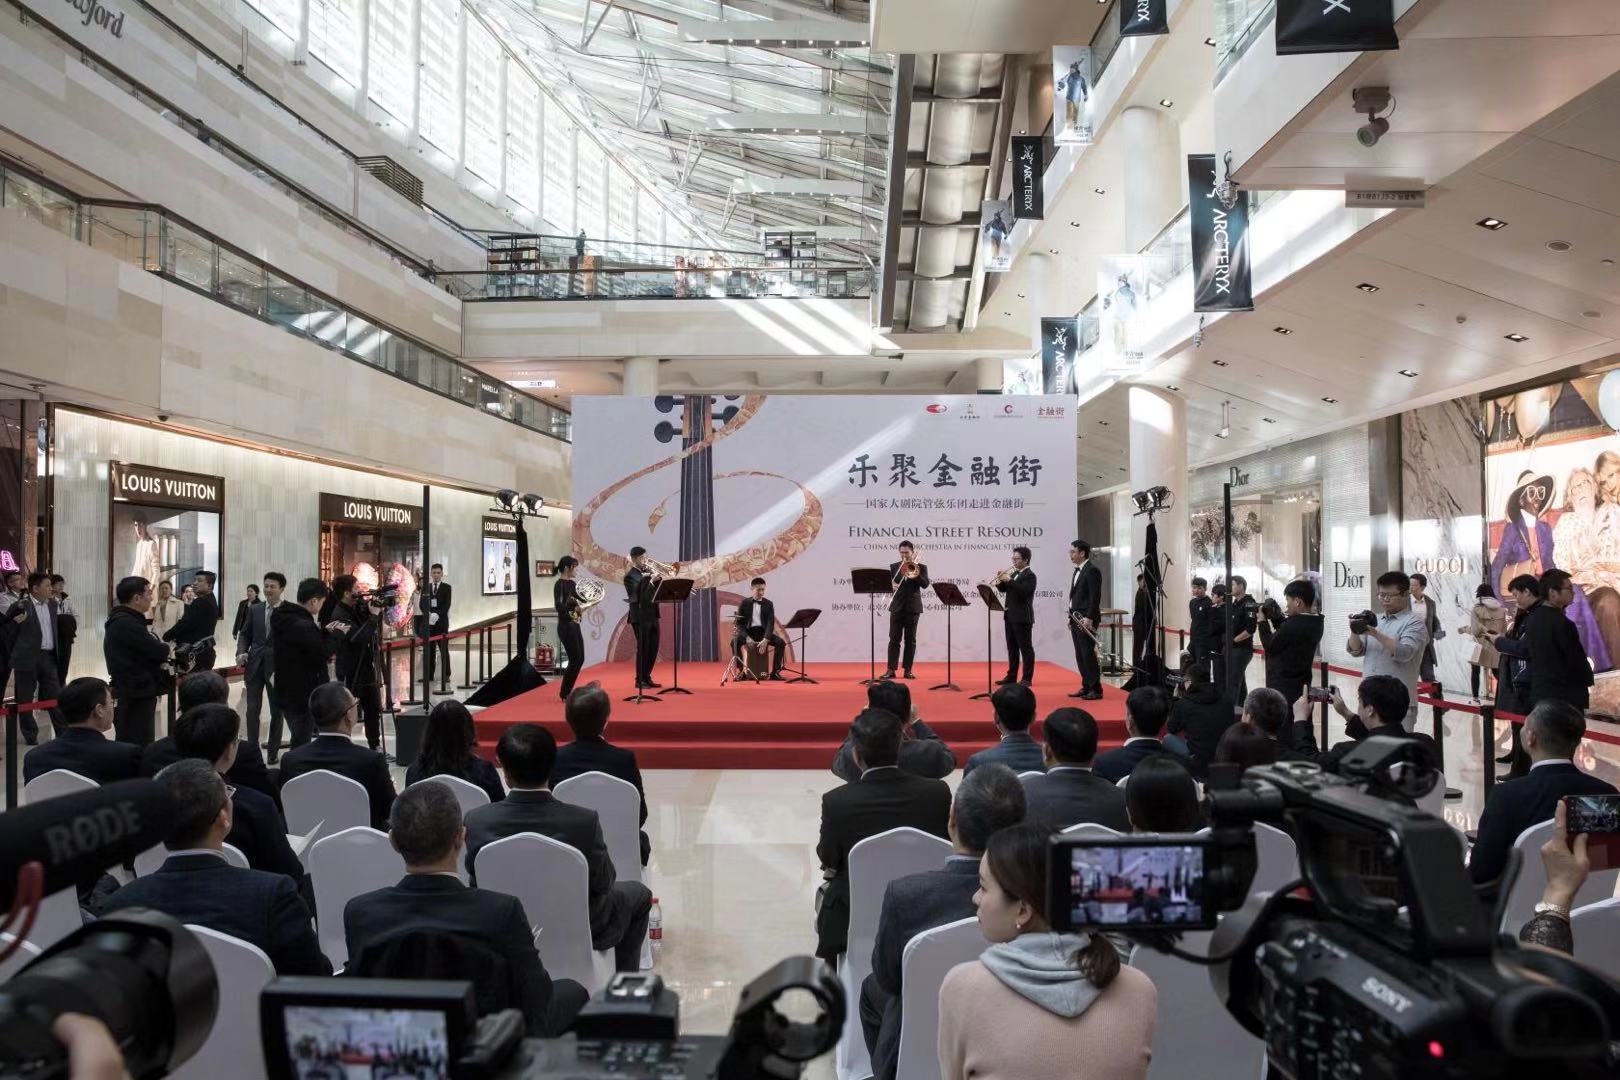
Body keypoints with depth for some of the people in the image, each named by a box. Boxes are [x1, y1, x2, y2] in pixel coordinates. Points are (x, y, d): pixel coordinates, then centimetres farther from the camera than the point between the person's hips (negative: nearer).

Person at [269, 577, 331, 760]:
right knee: (300, 746, 1)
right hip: (303, 695, -9)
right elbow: (323, 654, -19)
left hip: (286, 691, 9)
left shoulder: (282, 619, 6)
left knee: (298, 739, 22)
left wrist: (325, 632, 2)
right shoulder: (304, 626, -24)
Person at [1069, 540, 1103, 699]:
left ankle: (1096, 689, -2)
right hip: (1076, 620, 9)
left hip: (1086, 620, -9)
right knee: (1080, 656, 11)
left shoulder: (1092, 570, -11)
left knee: (1089, 655, -7)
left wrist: (1089, 618, -22)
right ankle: (1086, 687, 18)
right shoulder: (1077, 571, 18)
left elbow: (1095, 597, -17)